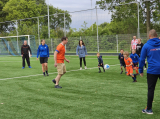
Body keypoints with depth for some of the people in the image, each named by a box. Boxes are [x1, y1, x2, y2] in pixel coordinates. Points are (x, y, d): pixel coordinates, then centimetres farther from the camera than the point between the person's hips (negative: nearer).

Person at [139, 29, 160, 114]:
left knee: (151, 89, 5)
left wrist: (141, 70, 8)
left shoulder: (146, 45, -3)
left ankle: (149, 109, 11)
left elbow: (142, 59, -1)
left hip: (152, 70, -2)